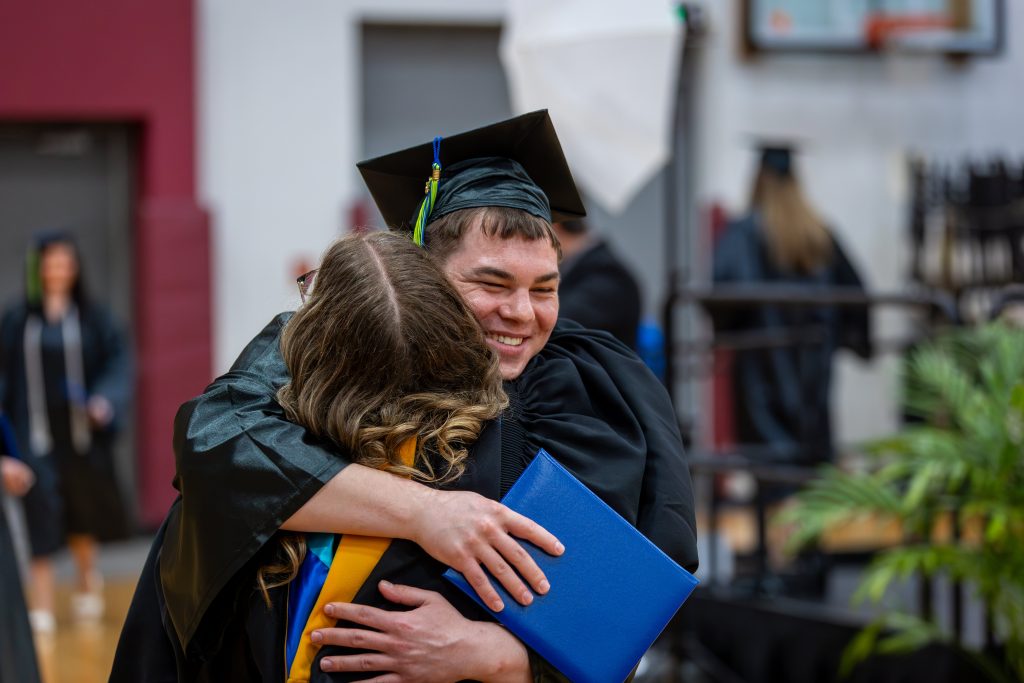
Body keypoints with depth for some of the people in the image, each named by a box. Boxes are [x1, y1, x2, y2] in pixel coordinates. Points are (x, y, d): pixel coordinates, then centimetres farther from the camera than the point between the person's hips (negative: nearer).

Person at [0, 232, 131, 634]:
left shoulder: (93, 317, 2)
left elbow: (118, 361, -2)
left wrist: (105, 400, -18)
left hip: (83, 431, 1)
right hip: (37, 433, -1)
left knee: (84, 511, 14)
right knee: (41, 511, -10)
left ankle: (87, 581, 40)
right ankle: (42, 604, -8)